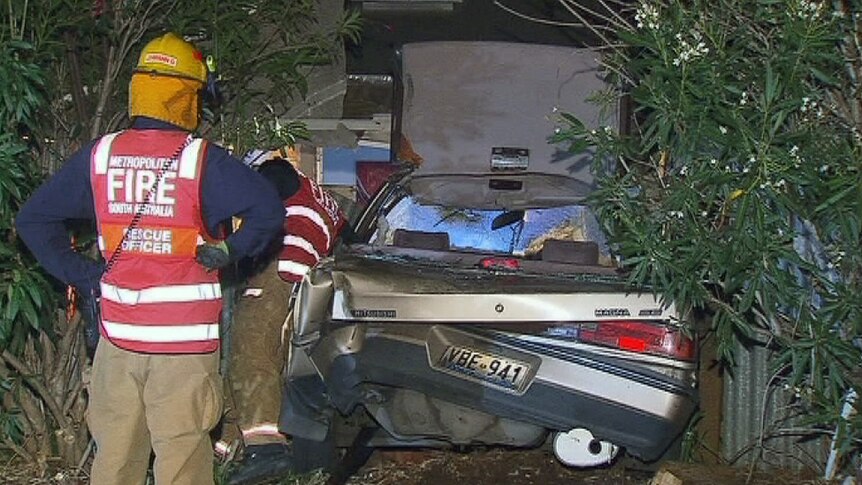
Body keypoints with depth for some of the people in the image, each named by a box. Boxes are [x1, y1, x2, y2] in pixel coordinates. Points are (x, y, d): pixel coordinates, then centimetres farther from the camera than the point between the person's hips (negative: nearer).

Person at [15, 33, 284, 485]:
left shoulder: (99, 155, 3)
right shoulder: (202, 160, -10)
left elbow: (32, 219, 8)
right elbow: (269, 210, -21)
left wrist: (80, 274, 8)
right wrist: (227, 252, -6)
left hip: (117, 335, 4)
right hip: (184, 342, -4)